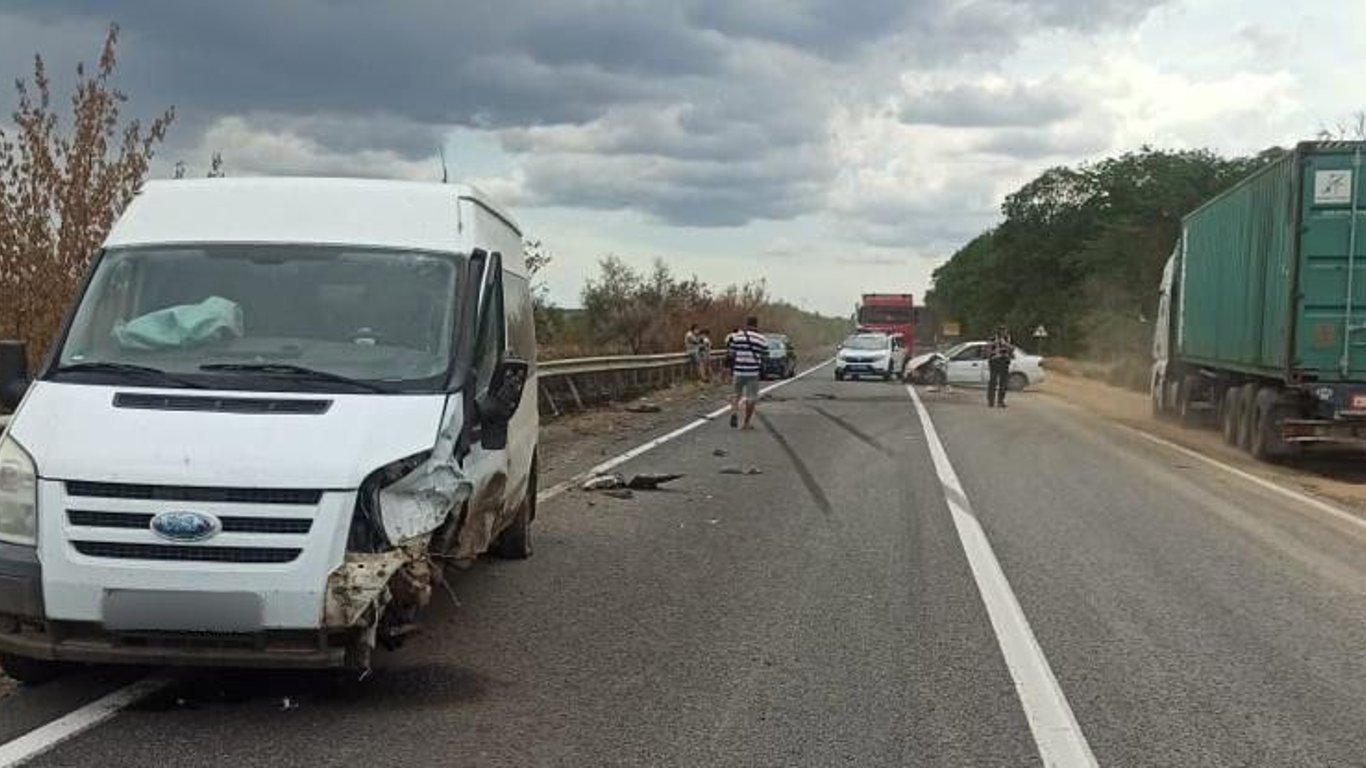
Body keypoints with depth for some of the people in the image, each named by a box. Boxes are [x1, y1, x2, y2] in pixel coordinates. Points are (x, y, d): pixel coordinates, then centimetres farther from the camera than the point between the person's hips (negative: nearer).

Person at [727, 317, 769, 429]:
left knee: (737, 394, 19)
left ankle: (734, 411, -7)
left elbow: (732, 352, 4)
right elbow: (764, 356, 4)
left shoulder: (736, 336, 2)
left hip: (738, 370, 2)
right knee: (751, 397, 7)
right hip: (753, 371, -2)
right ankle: (747, 422, 9)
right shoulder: (762, 339, -1)